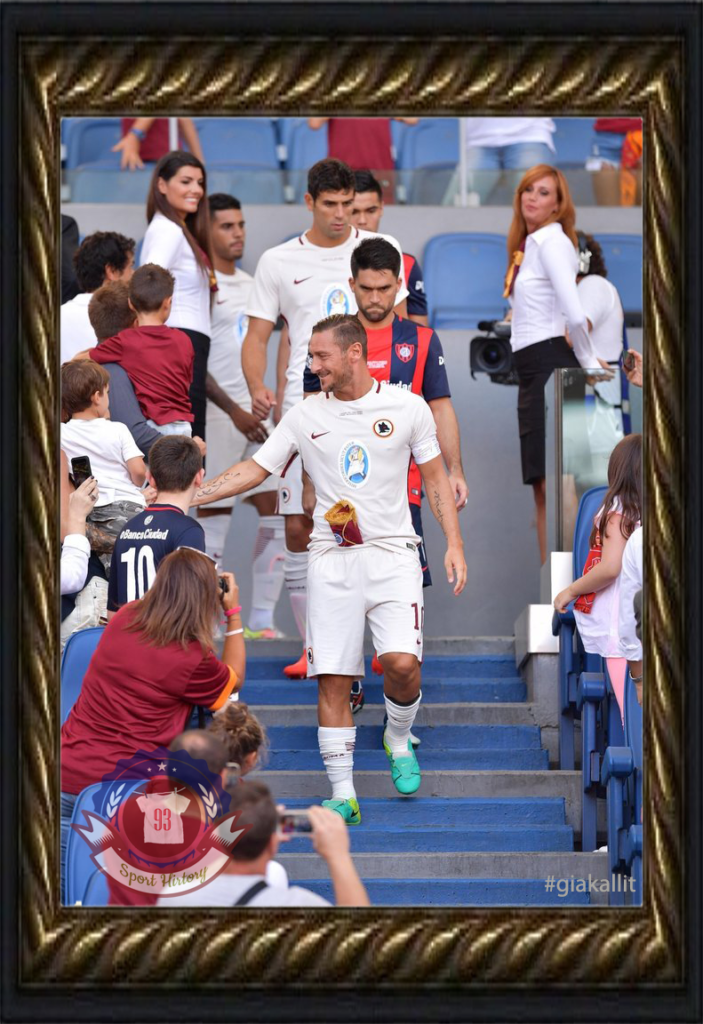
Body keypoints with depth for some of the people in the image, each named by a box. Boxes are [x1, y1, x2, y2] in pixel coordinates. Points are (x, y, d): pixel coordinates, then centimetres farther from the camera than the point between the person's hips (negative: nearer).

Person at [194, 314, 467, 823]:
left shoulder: (407, 407, 2)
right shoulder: (305, 416, 6)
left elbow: (436, 476, 9)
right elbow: (255, 469, 10)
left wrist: (454, 543, 1)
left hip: (391, 553, -2)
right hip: (332, 560, 2)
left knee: (402, 663, -18)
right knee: (332, 678, -4)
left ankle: (399, 741, 13)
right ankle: (343, 795, 3)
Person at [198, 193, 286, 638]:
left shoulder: (249, 284, 15)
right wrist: (234, 410, -18)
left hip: (256, 414, 7)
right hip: (217, 418, -7)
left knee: (278, 513, 3)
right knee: (214, 523, -3)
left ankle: (262, 619, 8)